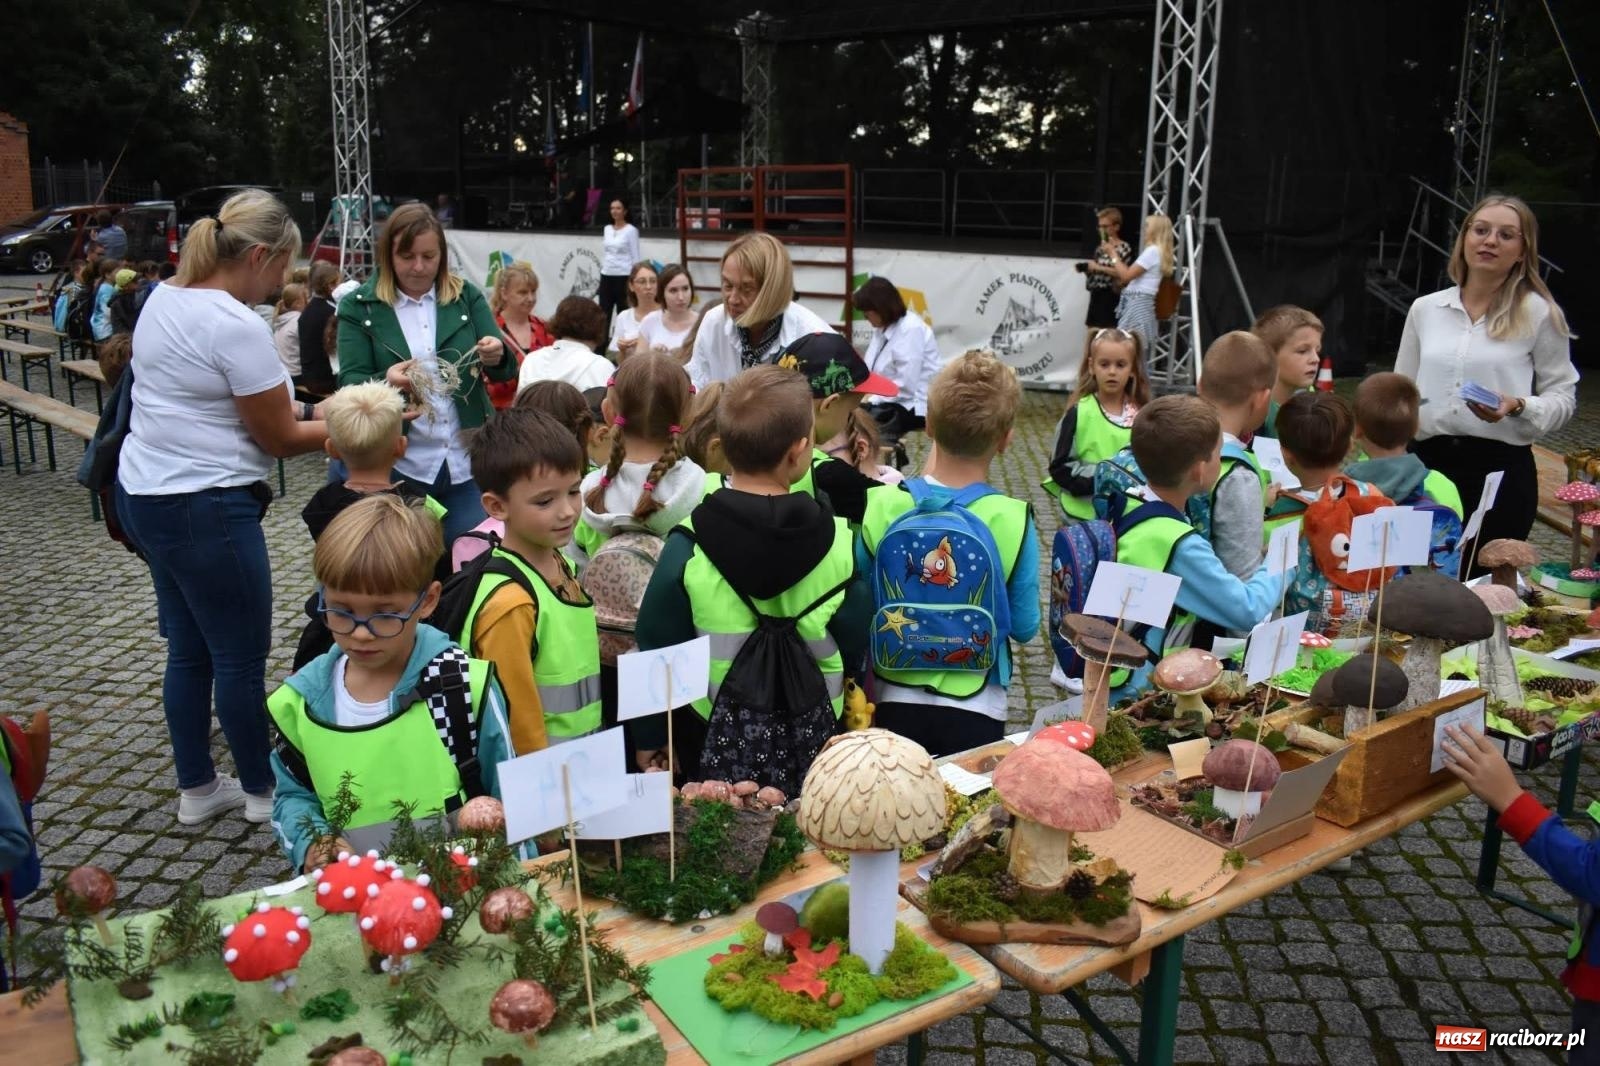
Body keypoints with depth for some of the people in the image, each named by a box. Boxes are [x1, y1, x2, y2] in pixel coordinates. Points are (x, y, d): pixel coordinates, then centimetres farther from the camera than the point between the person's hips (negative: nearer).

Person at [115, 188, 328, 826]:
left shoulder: (164, 299, 9)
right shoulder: (238, 328, -19)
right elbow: (279, 440, -12)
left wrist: (302, 406, 12)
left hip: (144, 492, 10)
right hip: (204, 509, -10)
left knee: (189, 649, 18)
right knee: (242, 658, 4)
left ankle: (196, 788, 30)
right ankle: (260, 791, 20)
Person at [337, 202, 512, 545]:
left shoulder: (467, 296, 4)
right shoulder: (359, 306, -1)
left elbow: (506, 371, 1)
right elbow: (349, 384, -6)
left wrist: (497, 357, -23)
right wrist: (385, 382, -29)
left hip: (467, 464, 2)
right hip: (398, 466, -2)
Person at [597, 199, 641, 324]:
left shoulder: (631, 230, -5)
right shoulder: (606, 229, 11)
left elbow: (635, 256, -7)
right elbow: (603, 253, 17)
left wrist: (634, 278, -10)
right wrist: (602, 269, 15)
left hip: (623, 276, -5)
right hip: (606, 275, 5)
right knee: (603, 312, 4)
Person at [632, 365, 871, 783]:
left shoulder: (687, 548, -17)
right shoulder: (836, 541, -14)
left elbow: (657, 651, -9)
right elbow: (856, 647, -4)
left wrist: (648, 739, 4)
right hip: (814, 738, 1)